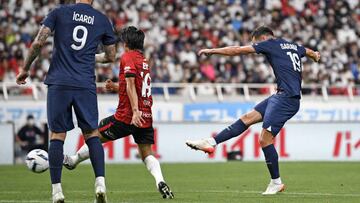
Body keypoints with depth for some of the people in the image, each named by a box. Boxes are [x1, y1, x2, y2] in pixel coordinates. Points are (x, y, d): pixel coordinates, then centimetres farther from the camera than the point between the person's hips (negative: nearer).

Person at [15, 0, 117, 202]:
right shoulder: (103, 20, 8)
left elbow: (38, 43, -4)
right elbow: (111, 57, 16)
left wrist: (25, 69, 8)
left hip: (59, 84, -1)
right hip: (86, 86, 1)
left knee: (57, 135, 4)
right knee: (92, 133, 11)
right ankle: (100, 183, -4)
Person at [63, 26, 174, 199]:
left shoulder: (128, 58, -6)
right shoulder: (144, 61, 18)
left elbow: (131, 84, -19)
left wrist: (135, 111, -27)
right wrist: (116, 87, 27)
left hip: (127, 115, -7)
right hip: (146, 117, 7)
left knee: (95, 137, 11)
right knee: (147, 155, 4)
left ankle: (72, 161, 27)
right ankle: (160, 181, -20)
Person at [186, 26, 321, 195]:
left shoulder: (270, 44, -1)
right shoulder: (294, 46, 21)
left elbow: (237, 50, 2)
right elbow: (309, 52, 44)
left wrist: (212, 51, 13)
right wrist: (315, 55, 69)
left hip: (287, 97, -10)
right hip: (282, 97, 10)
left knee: (265, 138, -8)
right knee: (248, 118, 8)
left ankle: (276, 182, -1)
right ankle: (212, 142, 7)